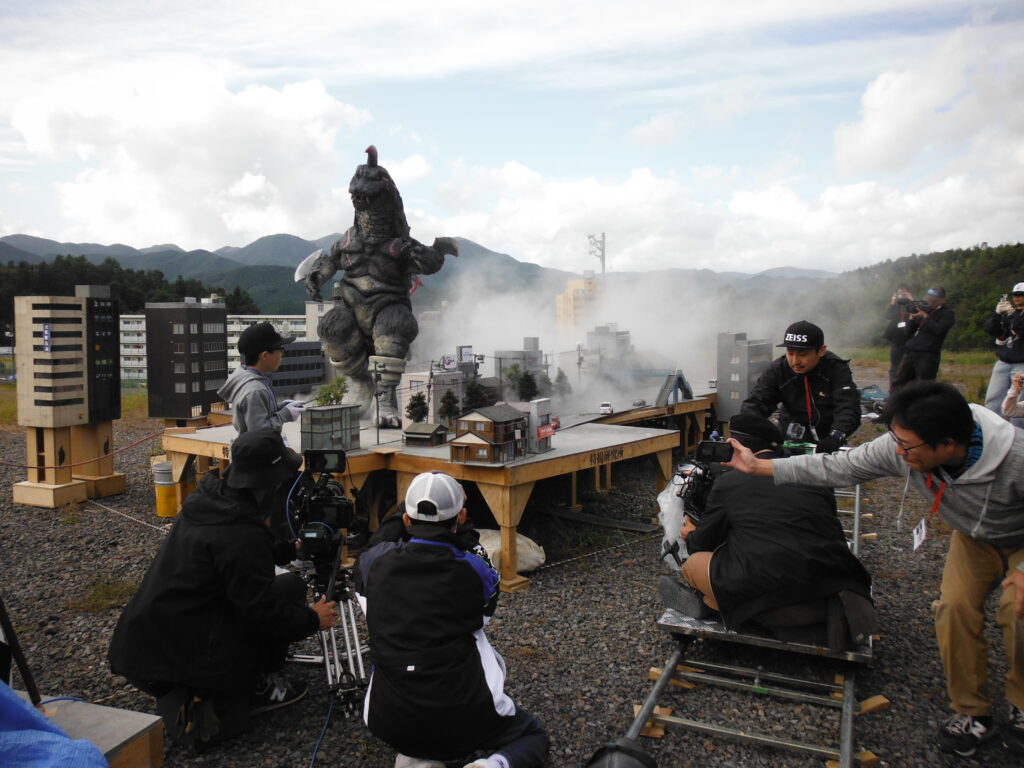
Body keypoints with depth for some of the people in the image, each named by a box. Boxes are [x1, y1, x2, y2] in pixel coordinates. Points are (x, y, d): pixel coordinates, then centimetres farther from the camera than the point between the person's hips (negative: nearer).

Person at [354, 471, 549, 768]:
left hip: (391, 722, 3)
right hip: (461, 719, -3)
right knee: (532, 736, 23)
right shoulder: (474, 569, -9)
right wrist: (465, 538, 14)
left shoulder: (375, 562, -4)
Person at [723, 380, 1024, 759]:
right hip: (974, 536, 4)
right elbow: (835, 468, -22)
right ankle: (971, 711, 5)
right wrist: (758, 466, -25)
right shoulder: (899, 448, -29)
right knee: (955, 604, -15)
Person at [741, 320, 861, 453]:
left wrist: (835, 437, -44)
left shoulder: (837, 369, -13)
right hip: (790, 441, 1)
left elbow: (848, 408, -23)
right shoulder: (776, 370, -9)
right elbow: (755, 403, -14)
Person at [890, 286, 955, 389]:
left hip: (927, 355, -6)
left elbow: (939, 330, -15)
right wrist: (912, 319, 0)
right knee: (898, 383, 3)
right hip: (910, 352, 6)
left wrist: (925, 317, -11)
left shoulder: (947, 314, 3)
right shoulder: (924, 309, 19)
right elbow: (908, 332, 18)